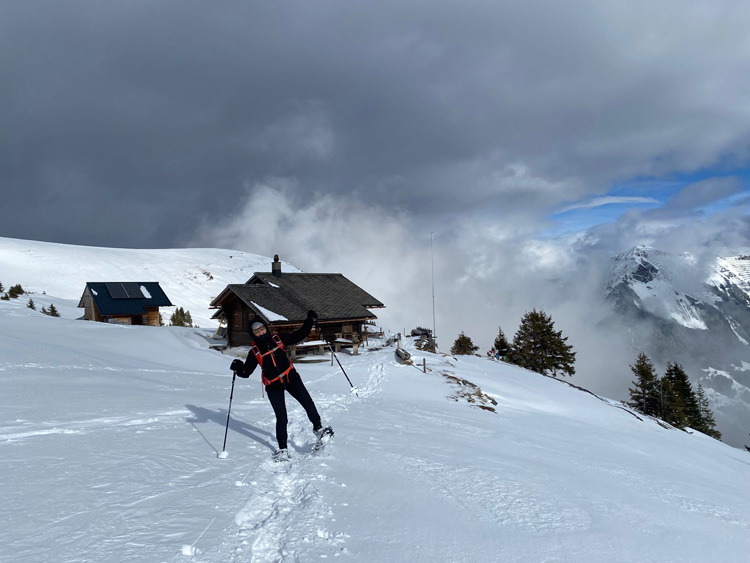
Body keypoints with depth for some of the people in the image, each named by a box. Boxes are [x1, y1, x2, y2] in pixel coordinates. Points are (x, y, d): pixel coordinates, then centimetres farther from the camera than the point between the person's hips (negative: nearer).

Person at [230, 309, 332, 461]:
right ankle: (282, 448, 14)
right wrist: (238, 368, -23)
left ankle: (318, 427, 12)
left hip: (291, 378, 1)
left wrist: (310, 321, 0)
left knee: (308, 404, -14)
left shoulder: (279, 339, 0)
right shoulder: (255, 352, -3)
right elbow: (246, 372, -3)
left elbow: (299, 335, 7)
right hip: (273, 386, -1)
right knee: (281, 419, -4)